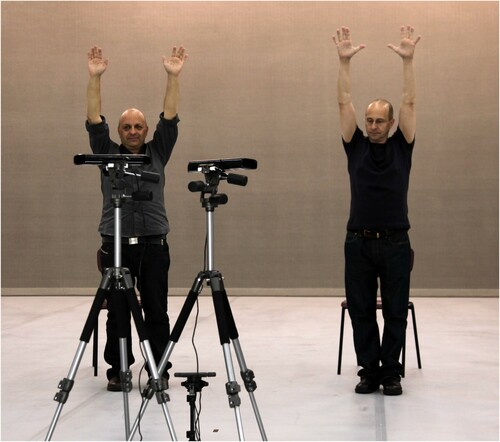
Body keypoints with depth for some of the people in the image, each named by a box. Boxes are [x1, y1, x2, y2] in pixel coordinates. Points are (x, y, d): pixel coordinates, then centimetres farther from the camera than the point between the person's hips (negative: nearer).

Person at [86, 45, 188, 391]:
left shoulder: (158, 153, 9)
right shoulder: (107, 154, 8)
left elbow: (170, 118, 0)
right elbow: (94, 120, -1)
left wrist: (174, 76, -10)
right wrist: (95, 77, -12)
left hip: (153, 244, 0)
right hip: (115, 245, 0)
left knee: (156, 312, 3)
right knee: (117, 313, 5)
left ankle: (159, 369, 12)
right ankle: (118, 370, 15)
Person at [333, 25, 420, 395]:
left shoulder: (401, 146, 5)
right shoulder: (356, 146, 7)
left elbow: (410, 102, -3)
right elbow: (344, 102, 0)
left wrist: (408, 59, -11)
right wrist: (345, 61, -9)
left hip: (395, 243, -1)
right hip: (359, 242, 1)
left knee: (395, 312, 5)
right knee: (361, 312, 5)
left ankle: (391, 372, 16)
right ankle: (369, 371, 16)